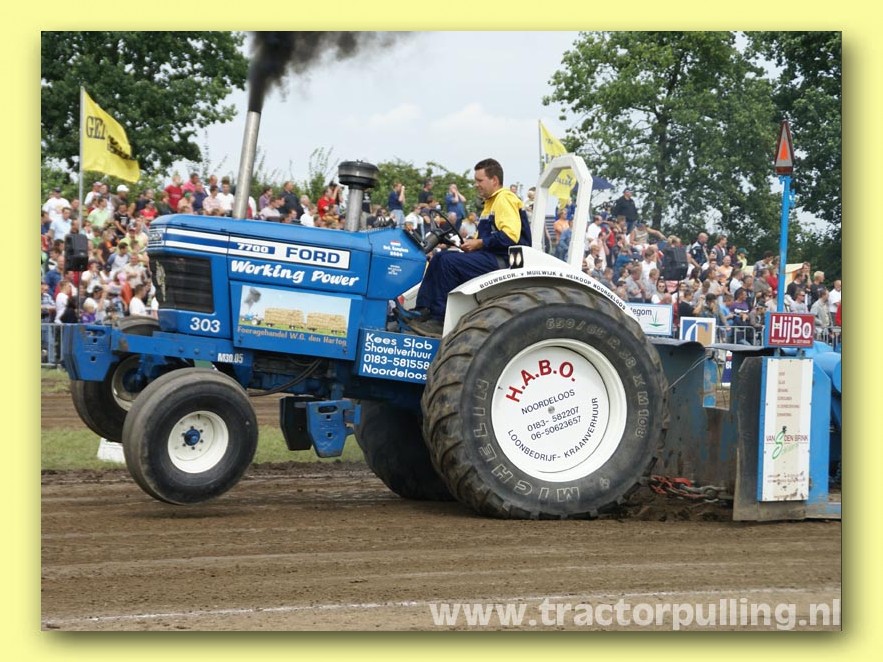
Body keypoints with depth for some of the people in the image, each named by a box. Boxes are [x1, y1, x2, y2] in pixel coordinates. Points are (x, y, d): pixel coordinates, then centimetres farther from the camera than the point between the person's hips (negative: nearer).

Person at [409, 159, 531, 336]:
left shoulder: (505, 200, -10)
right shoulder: (491, 202, 23)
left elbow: (510, 236, -22)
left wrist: (479, 243, -16)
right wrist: (471, 243, 6)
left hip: (505, 260, -11)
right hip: (490, 257, 11)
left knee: (450, 261, -24)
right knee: (439, 258, 5)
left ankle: (439, 320, -24)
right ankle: (423, 312, -4)